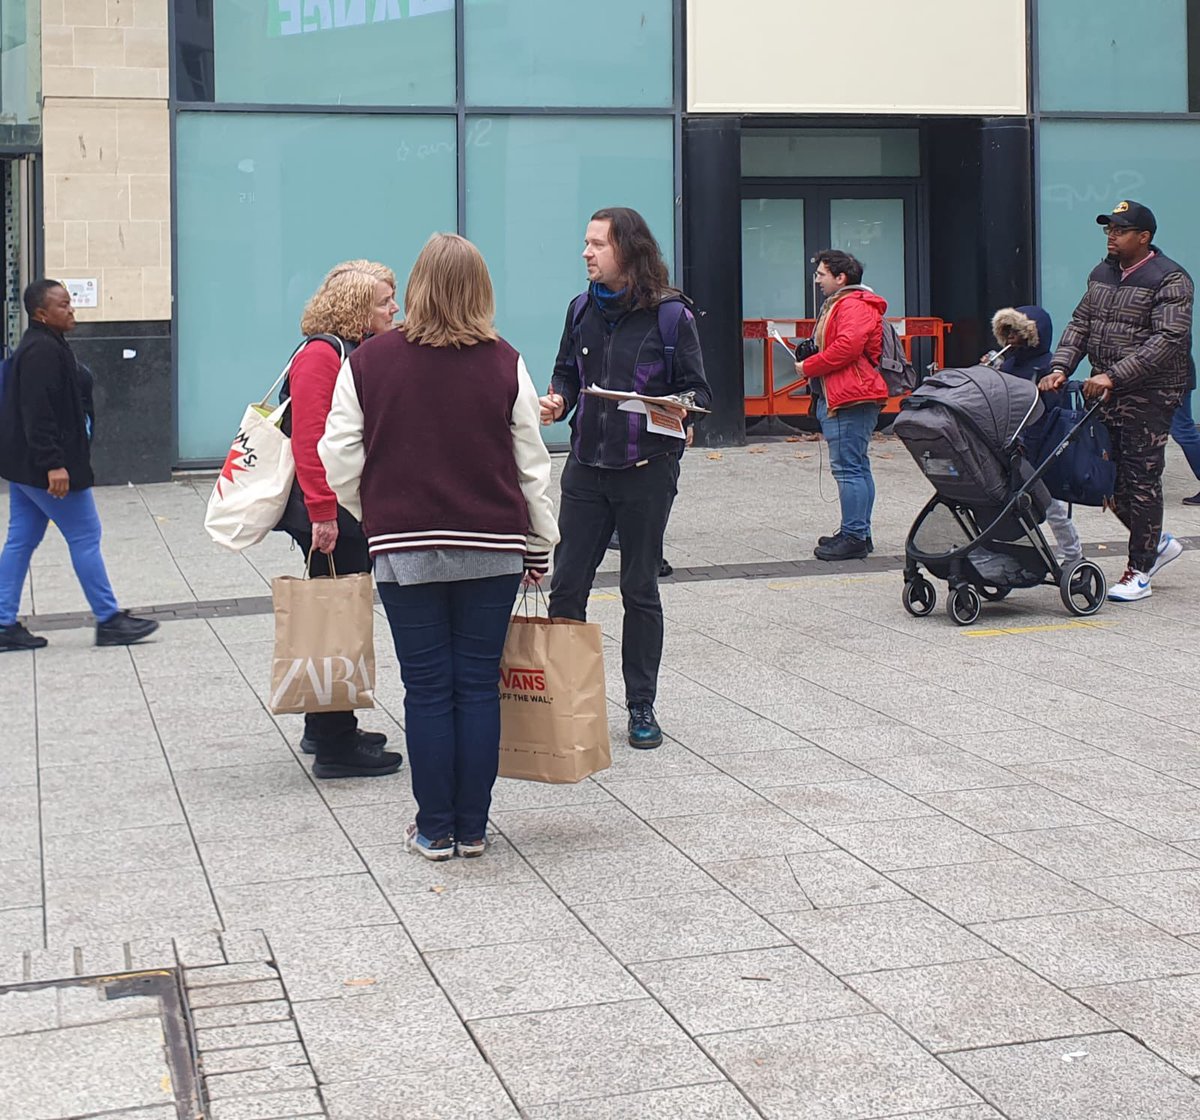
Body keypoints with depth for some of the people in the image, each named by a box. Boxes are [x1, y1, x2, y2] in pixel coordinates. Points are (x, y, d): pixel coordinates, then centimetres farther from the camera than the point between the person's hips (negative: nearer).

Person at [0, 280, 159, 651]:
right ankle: (109, 620, 5)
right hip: (43, 467, -11)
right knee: (85, 537, -2)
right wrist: (53, 465, -27)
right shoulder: (43, 351, -18)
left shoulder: (47, 346, 16)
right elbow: (38, 413, -24)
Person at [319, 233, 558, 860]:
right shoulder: (505, 365, -2)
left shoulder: (369, 361, -3)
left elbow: (339, 462, -1)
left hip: (405, 551, 0)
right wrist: (541, 548, 13)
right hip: (493, 550, 1)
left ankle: (435, 830, 12)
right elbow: (532, 466, 2)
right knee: (479, 687, 8)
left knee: (427, 690, 6)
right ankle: (472, 828, 14)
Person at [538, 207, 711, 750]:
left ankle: (642, 707, 17)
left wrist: (683, 408, -23)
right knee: (566, 585, 1)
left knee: (640, 590, 7)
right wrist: (557, 402, -3)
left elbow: (697, 387, -2)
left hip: (646, 470, -4)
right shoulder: (581, 310, 8)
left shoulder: (670, 314, -6)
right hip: (586, 466, 4)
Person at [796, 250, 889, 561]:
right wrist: (809, 366, 11)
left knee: (848, 468, -11)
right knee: (857, 467, 13)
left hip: (851, 398, -12)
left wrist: (808, 367, -13)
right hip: (839, 398, 12)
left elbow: (847, 347, -23)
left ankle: (853, 537, -11)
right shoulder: (838, 304, 24)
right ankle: (860, 533, 19)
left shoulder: (854, 306, -12)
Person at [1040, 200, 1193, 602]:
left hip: (1148, 398, -7)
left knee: (1141, 479, -3)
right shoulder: (1101, 274, 13)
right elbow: (1080, 323, 13)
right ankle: (1158, 543, 28)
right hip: (1103, 393, 7)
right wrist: (1060, 368, -4)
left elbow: (1168, 339, -20)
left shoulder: (1170, 281, -10)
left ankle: (1139, 571, 7)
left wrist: (1114, 375, -26)